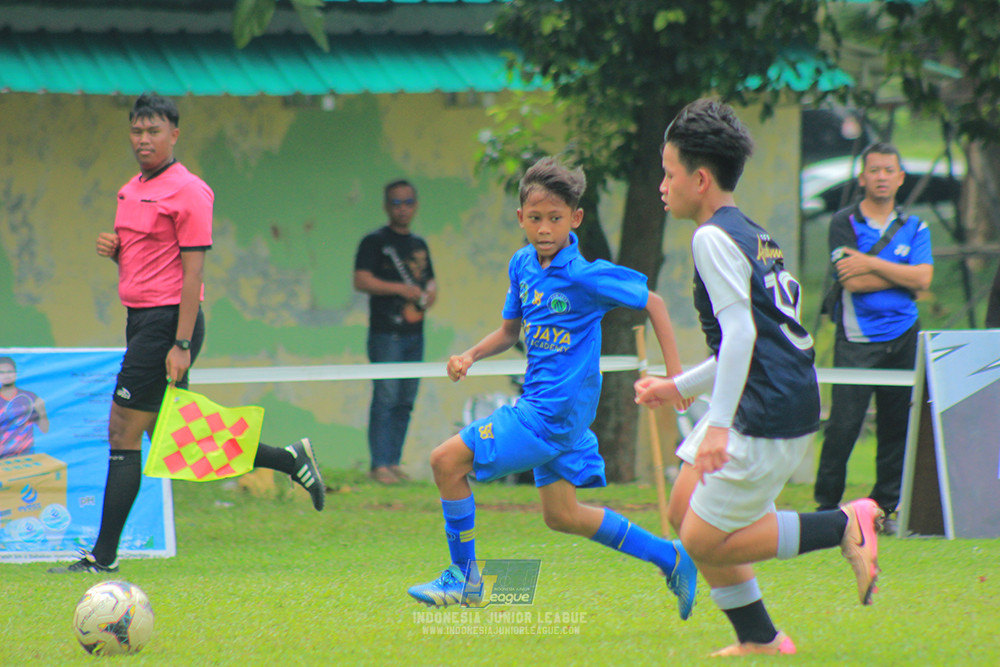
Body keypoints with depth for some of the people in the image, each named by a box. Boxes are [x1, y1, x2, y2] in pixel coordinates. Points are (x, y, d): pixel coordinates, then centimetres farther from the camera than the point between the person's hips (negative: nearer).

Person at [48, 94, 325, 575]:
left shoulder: (187, 191, -11)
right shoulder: (130, 191, 16)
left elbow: (192, 269, -15)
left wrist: (182, 344, -20)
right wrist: (113, 249, 4)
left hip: (168, 320, -9)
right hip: (140, 319, 9)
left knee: (123, 432, -8)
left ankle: (104, 555, -3)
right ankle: (291, 460, 21)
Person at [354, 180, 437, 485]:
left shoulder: (419, 245, 19)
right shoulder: (374, 242, -2)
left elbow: (430, 280, 27)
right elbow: (361, 280, -11)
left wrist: (430, 293, 3)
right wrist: (400, 289, -19)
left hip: (414, 333, 7)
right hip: (386, 332, -7)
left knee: (406, 402, 6)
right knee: (386, 398, -12)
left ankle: (394, 462, 11)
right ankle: (379, 465, -12)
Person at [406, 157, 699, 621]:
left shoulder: (584, 276, -16)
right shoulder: (523, 265, 7)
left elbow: (652, 303, -8)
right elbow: (511, 330, 20)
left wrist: (675, 373, -11)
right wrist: (471, 356, 1)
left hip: (555, 409, -9)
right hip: (540, 404, 9)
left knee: (447, 461, -10)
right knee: (562, 516, 15)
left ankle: (463, 574, 4)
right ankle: (670, 558, 22)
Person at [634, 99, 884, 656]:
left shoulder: (714, 238, -12)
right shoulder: (754, 235, 18)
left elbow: (740, 334, -22)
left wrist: (718, 424, -26)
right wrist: (679, 387, 29)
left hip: (771, 416, -10)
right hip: (785, 400, 10)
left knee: (704, 541, -5)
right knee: (685, 510, 14)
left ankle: (845, 526, -5)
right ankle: (760, 639, 17)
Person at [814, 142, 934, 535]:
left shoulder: (913, 227, 11)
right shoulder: (844, 223, 2)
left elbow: (923, 279, -5)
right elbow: (850, 281, -11)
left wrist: (872, 264, -10)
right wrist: (902, 275, -6)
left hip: (902, 337, 3)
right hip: (856, 340, -3)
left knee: (896, 425, 3)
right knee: (843, 426, -8)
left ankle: (886, 507, 12)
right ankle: (826, 507, 3)